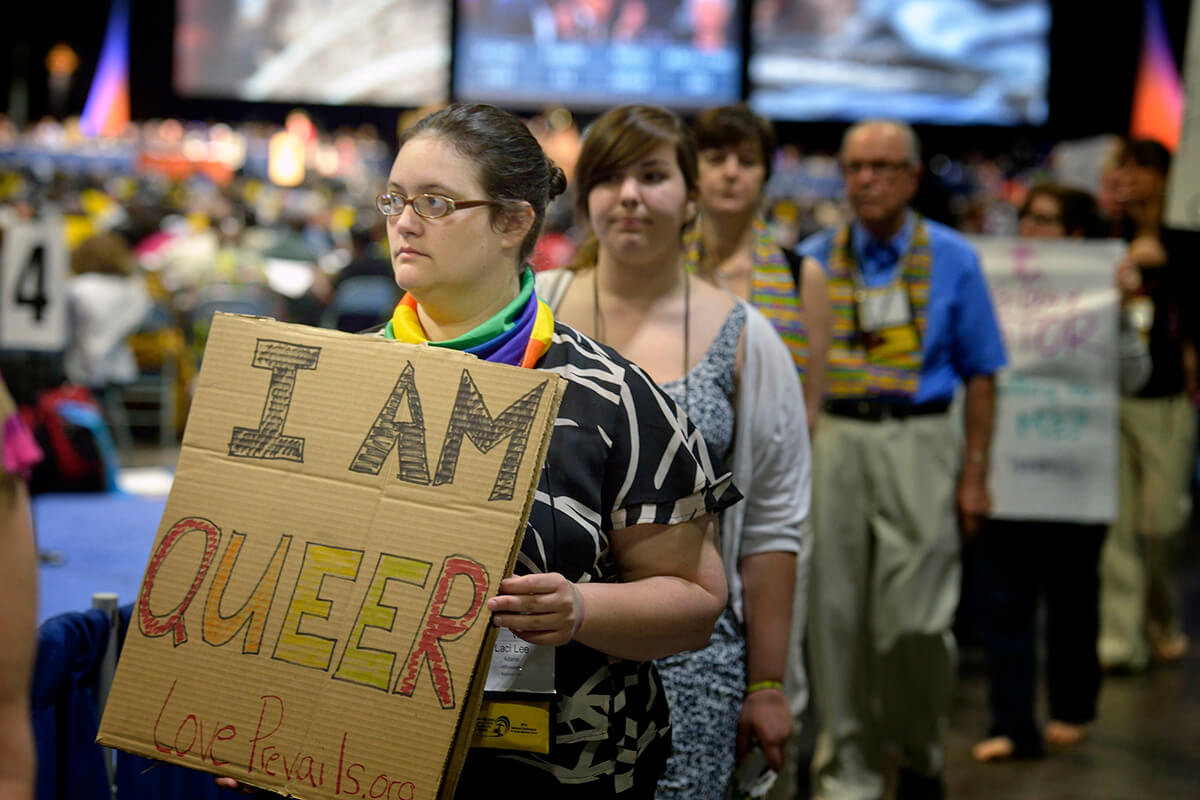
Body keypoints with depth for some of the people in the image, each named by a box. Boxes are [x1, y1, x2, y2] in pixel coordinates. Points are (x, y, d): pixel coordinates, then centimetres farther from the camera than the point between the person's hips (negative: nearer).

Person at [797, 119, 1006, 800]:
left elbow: (980, 375, 5)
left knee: (914, 620, -5)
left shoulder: (952, 260, 4)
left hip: (918, 444, -2)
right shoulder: (814, 259, 8)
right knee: (836, 615, 4)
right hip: (832, 443, 2)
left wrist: (975, 475, -1)